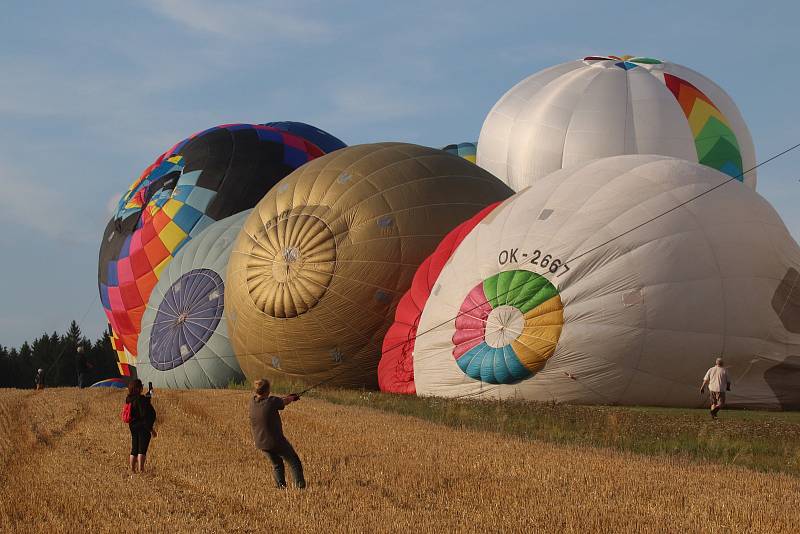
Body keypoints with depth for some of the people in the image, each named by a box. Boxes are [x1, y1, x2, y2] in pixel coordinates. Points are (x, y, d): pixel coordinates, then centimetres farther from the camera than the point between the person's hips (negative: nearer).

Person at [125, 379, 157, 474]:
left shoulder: (129, 399, 5)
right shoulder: (141, 399, -19)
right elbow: (144, 416, -21)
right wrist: (151, 429, -16)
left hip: (133, 426, 8)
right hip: (143, 427, -8)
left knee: (134, 448, 14)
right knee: (142, 449, -5)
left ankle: (132, 468, 18)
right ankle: (140, 468, -8)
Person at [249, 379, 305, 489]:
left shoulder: (253, 401, -5)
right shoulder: (272, 401, -21)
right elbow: (285, 402, 0)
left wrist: (287, 398, 21)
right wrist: (292, 398, 23)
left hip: (261, 444, 6)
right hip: (276, 441, -6)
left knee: (277, 465, 23)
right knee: (294, 463, 7)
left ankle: (280, 486, 14)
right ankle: (300, 485, -1)